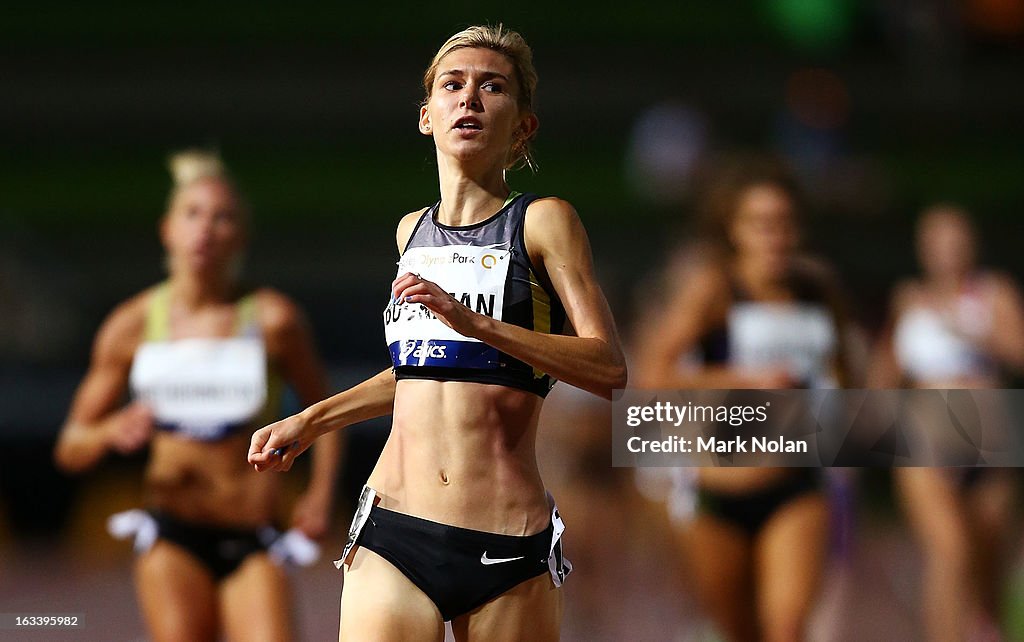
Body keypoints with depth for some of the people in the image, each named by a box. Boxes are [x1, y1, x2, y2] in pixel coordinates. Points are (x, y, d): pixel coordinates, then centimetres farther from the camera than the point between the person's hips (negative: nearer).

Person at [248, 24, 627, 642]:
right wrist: (310, 421, 29)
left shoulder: (543, 222, 0)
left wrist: (474, 322, -19)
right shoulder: (413, 231, 16)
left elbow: (608, 369, -10)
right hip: (393, 542, 3)